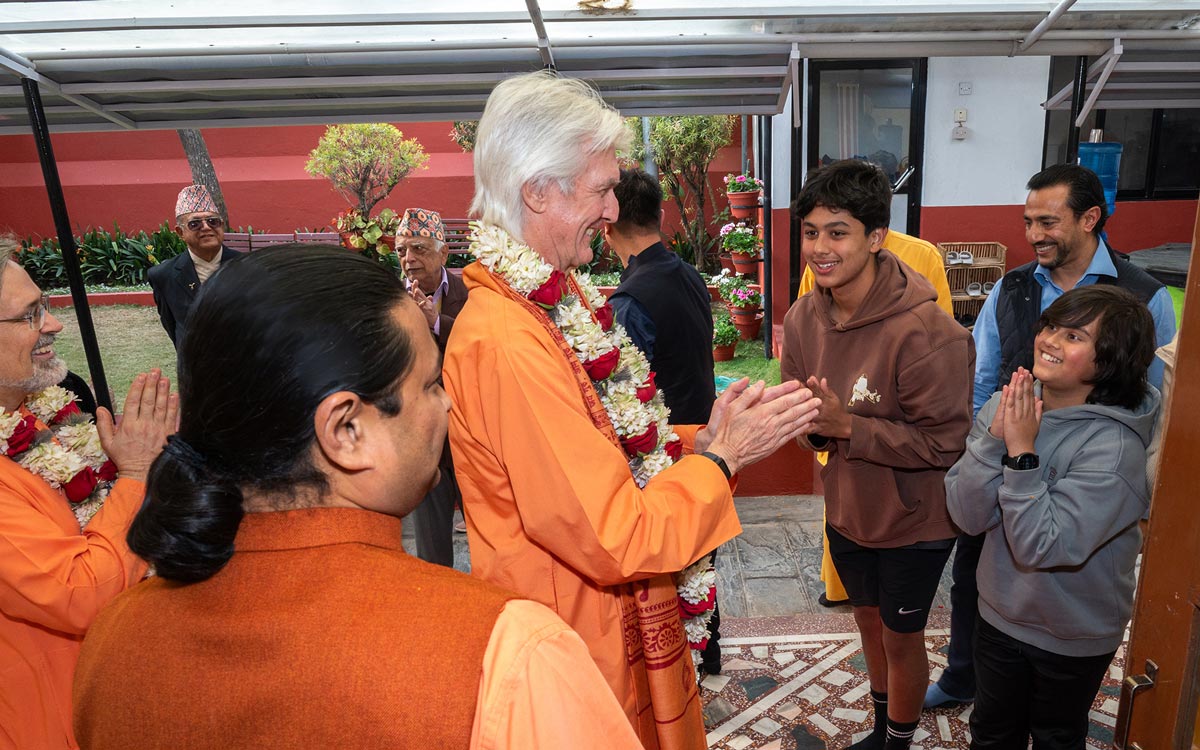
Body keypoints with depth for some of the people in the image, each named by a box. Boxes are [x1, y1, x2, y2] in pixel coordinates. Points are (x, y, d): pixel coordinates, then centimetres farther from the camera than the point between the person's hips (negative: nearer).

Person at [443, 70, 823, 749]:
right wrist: (723, 454, -16)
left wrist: (703, 437, -4)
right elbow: (616, 540, -27)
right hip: (578, 643, -8)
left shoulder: (559, 300, 3)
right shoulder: (508, 342, -29)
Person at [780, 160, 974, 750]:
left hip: (914, 519, -6)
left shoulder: (924, 332, -29)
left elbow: (946, 441, -26)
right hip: (847, 508, 6)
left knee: (901, 637, 15)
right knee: (869, 619, 26)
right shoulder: (803, 318, -9)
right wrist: (809, 421, -21)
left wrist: (846, 425, -31)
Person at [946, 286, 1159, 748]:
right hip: (998, 616, 4)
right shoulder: (1004, 406, -13)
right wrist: (995, 438, -28)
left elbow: (1041, 548, -30)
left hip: (1073, 640, -3)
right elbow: (967, 517, -17)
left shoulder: (1114, 446, -26)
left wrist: (1022, 452, -33)